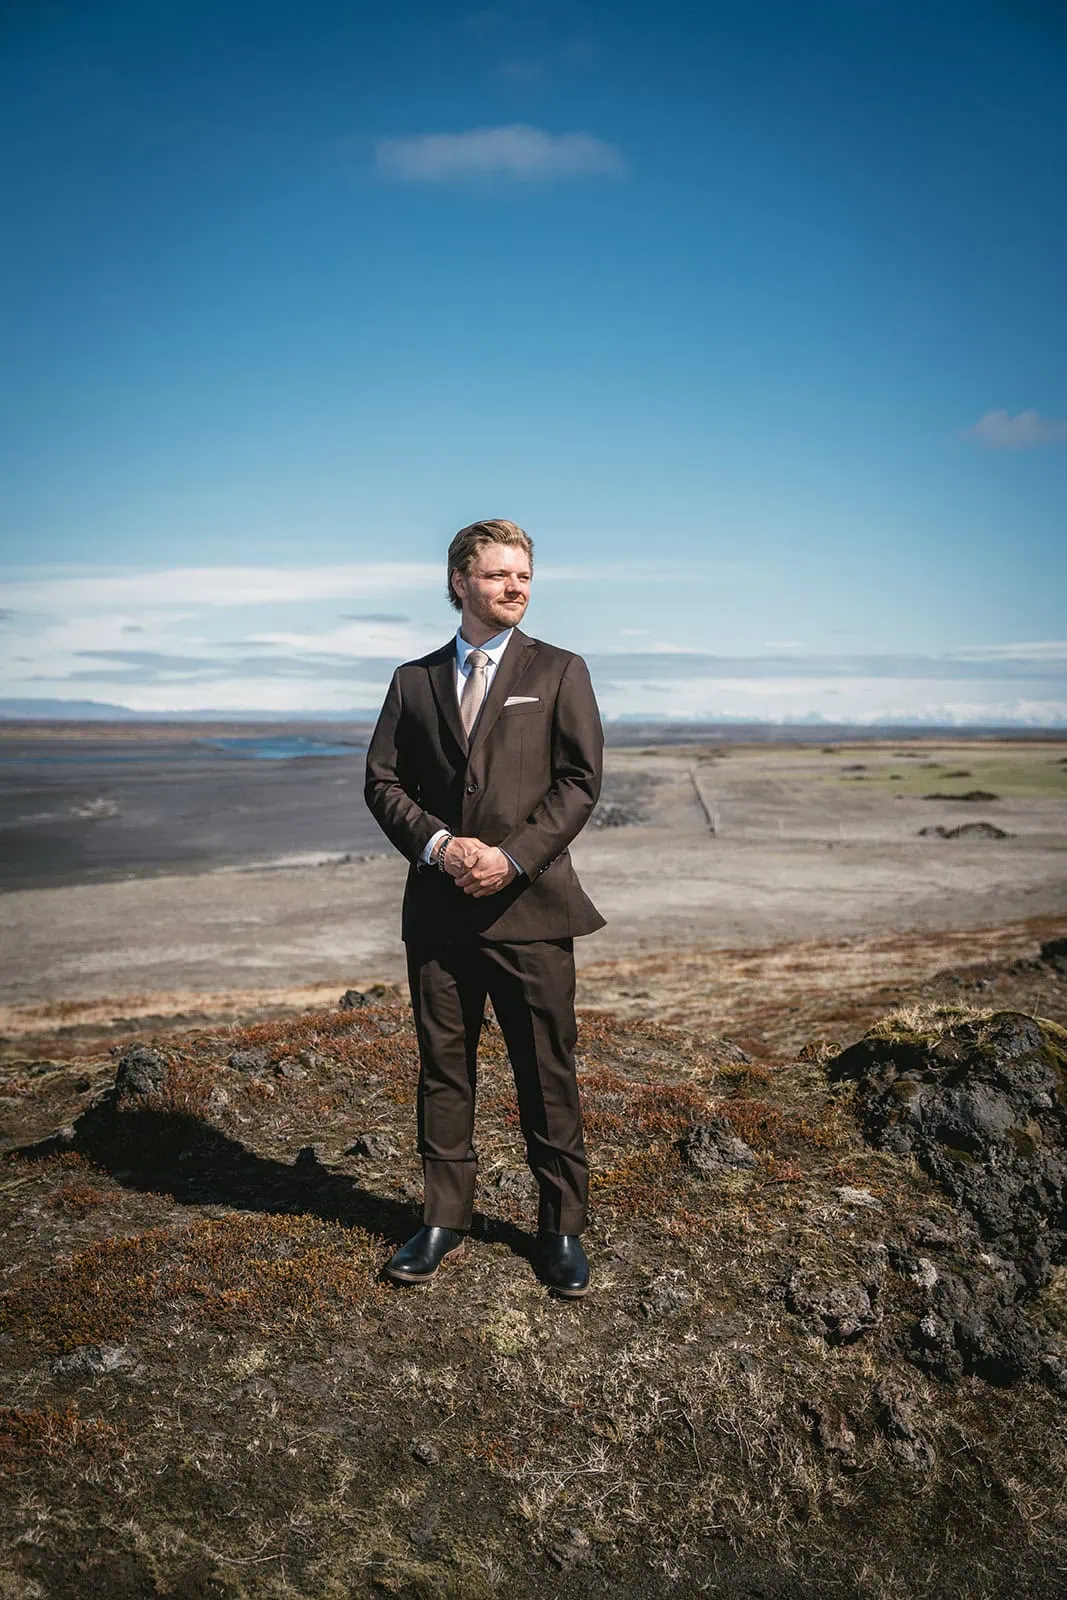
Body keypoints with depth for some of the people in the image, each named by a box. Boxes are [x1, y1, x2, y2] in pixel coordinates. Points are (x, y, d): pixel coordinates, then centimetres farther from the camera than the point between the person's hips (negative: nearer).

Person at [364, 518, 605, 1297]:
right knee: (443, 1070, 11)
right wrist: (438, 845, -11)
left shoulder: (560, 671, 5)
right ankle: (445, 1222, 26)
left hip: (530, 905, -2)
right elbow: (383, 781, 7)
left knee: (548, 1076, 5)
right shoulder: (415, 679, 12)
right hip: (439, 906, 3)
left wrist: (512, 856, -14)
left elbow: (581, 781, -3)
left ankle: (562, 1230, 21)